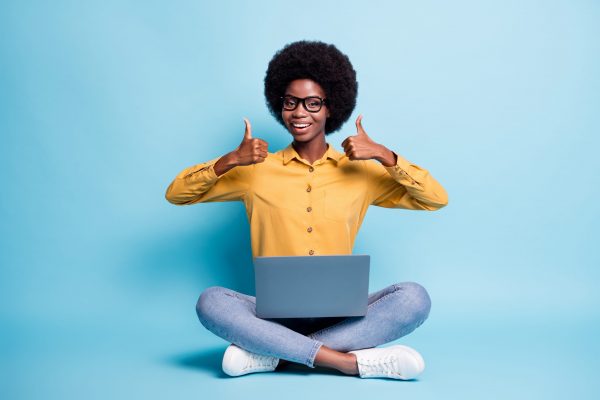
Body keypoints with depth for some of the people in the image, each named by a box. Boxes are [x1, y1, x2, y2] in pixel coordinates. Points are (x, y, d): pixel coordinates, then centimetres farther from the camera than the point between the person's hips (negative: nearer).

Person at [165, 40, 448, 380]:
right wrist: (229, 161, -11)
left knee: (414, 297, -26)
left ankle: (270, 354, -24)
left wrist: (385, 156, -11)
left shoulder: (360, 172, 6)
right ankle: (351, 361, -29)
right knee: (211, 301, -28)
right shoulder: (256, 171, 6)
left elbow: (437, 199, 1)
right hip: (276, 313, 0)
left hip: (340, 315, 1)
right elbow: (176, 195, 5)